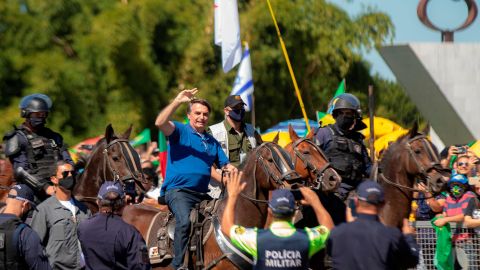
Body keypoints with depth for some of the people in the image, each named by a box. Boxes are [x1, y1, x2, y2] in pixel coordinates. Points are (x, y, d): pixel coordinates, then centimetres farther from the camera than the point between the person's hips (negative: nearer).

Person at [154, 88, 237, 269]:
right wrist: (177, 101, -22)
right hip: (178, 190, -7)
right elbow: (160, 123, -17)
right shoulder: (180, 131, 2)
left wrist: (232, 170, -3)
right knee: (185, 220, -31)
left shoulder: (212, 142, 21)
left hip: (202, 193, 7)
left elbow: (225, 165, 20)